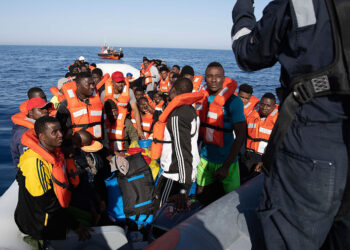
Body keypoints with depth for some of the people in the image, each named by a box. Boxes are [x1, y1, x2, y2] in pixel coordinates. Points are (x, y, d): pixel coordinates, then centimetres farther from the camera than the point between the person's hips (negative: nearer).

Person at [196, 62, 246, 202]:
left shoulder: (233, 101, -14)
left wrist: (226, 166, -19)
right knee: (201, 197, 18)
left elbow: (240, 135, -17)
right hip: (204, 158, 5)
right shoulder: (202, 98, 2)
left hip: (225, 160, -5)